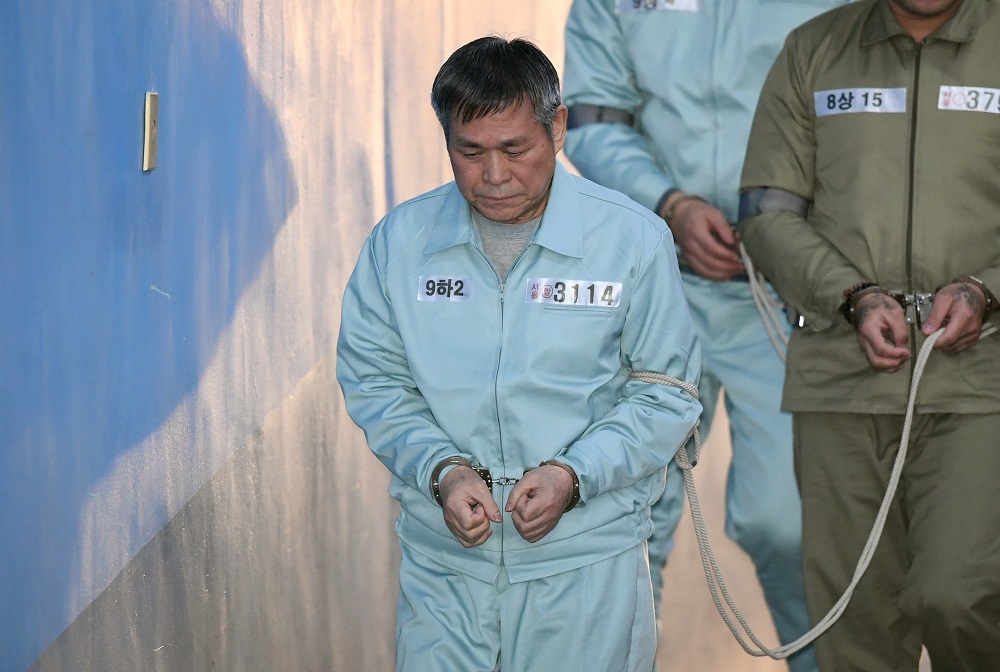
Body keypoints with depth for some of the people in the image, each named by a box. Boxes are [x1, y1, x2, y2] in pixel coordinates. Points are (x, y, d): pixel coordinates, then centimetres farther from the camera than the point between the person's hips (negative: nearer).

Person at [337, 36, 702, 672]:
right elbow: (373, 380, 5)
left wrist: (574, 474, -15)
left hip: (585, 559, -1)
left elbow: (666, 393, -2)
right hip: (442, 555, 2)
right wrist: (441, 470, -11)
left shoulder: (634, 239, -6)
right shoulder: (400, 239, 1)